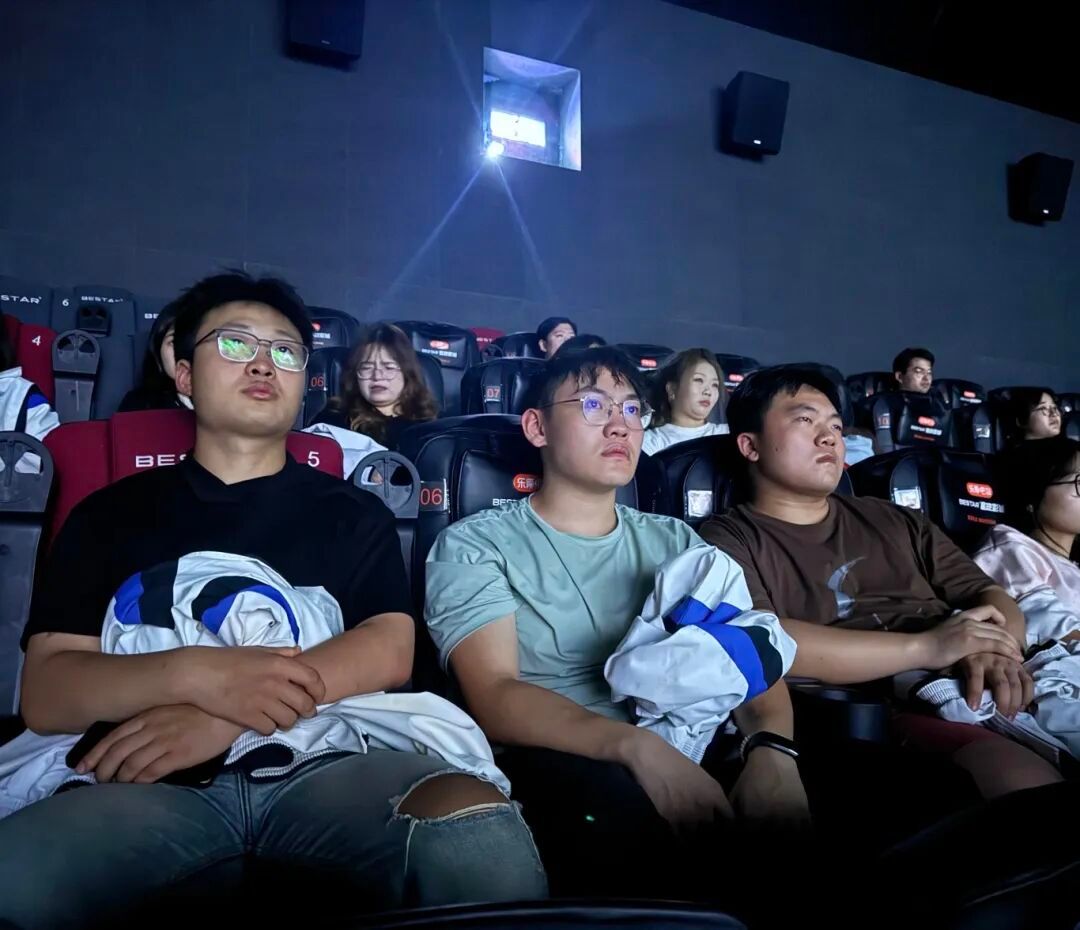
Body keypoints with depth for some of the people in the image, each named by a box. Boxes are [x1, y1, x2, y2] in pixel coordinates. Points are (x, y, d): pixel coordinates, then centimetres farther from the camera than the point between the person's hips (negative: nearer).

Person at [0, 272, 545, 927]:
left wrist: (229, 716, -15)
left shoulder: (354, 513, 16)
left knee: (481, 832, -30)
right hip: (156, 785, 0)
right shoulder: (111, 514, 15)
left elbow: (389, 652, 1)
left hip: (325, 766, 1)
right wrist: (197, 673, -16)